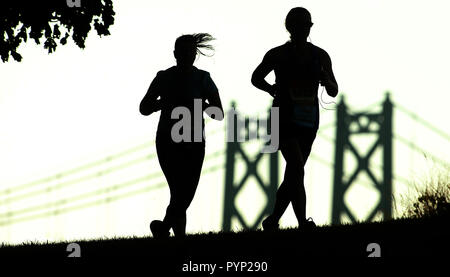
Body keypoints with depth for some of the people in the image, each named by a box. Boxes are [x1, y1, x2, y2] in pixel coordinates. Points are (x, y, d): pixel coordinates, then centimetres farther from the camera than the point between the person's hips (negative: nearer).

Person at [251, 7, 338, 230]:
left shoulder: (320, 56, 7)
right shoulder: (278, 55, -1)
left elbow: (333, 92, 8)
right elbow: (256, 78, 14)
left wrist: (325, 80, -12)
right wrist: (271, 89, -2)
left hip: (308, 120, 4)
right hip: (284, 118, -4)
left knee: (294, 174, 8)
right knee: (297, 168, -20)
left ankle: (272, 221, 22)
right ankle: (303, 222, -27)